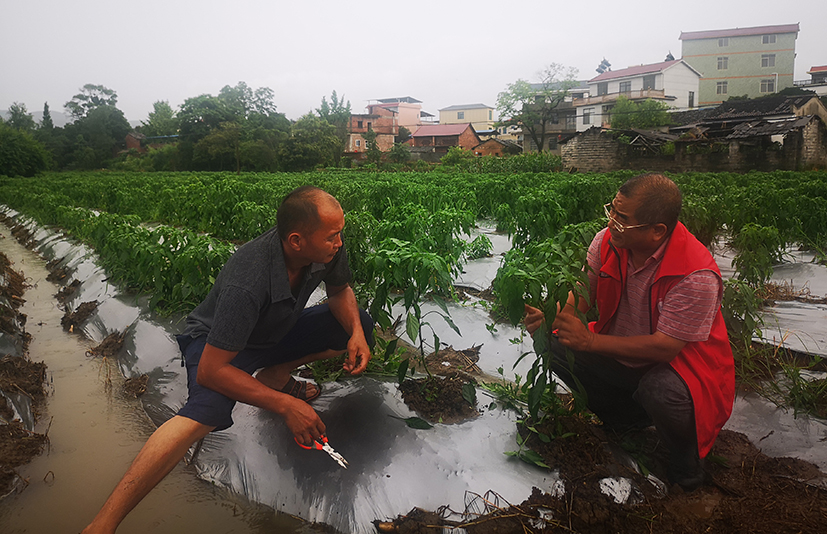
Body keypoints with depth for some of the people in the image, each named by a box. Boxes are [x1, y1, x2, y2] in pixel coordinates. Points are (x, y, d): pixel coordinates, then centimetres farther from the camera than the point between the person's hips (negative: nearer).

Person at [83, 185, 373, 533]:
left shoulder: (329, 248, -21)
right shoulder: (246, 284, -40)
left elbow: (340, 291, 2)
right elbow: (210, 371, -35)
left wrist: (356, 332, -18)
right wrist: (284, 406, -34)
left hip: (278, 332, 7)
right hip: (217, 345, -7)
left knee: (360, 325, -6)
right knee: (204, 412, -36)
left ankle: (274, 374, 8)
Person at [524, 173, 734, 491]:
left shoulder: (696, 276, -30)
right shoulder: (607, 241, -14)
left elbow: (665, 347, -30)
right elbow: (582, 297, -4)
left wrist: (590, 340, -32)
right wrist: (552, 317, -26)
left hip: (681, 362, -6)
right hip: (622, 356, 6)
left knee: (661, 391, -39)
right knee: (551, 342, -11)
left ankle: (685, 456, 0)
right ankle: (628, 420, 8)